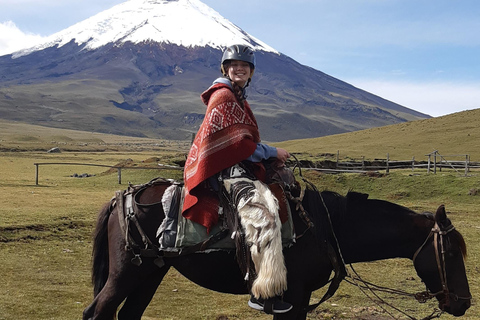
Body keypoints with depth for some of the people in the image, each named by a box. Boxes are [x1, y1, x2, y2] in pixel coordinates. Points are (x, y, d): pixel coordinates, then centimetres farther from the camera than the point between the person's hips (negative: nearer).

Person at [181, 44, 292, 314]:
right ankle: (265, 294, -33)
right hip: (225, 169, -11)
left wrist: (271, 156, 13)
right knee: (261, 208, -32)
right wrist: (271, 152, -8)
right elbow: (236, 142, -14)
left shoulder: (239, 99, 25)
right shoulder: (223, 95, -7)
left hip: (240, 167, 11)